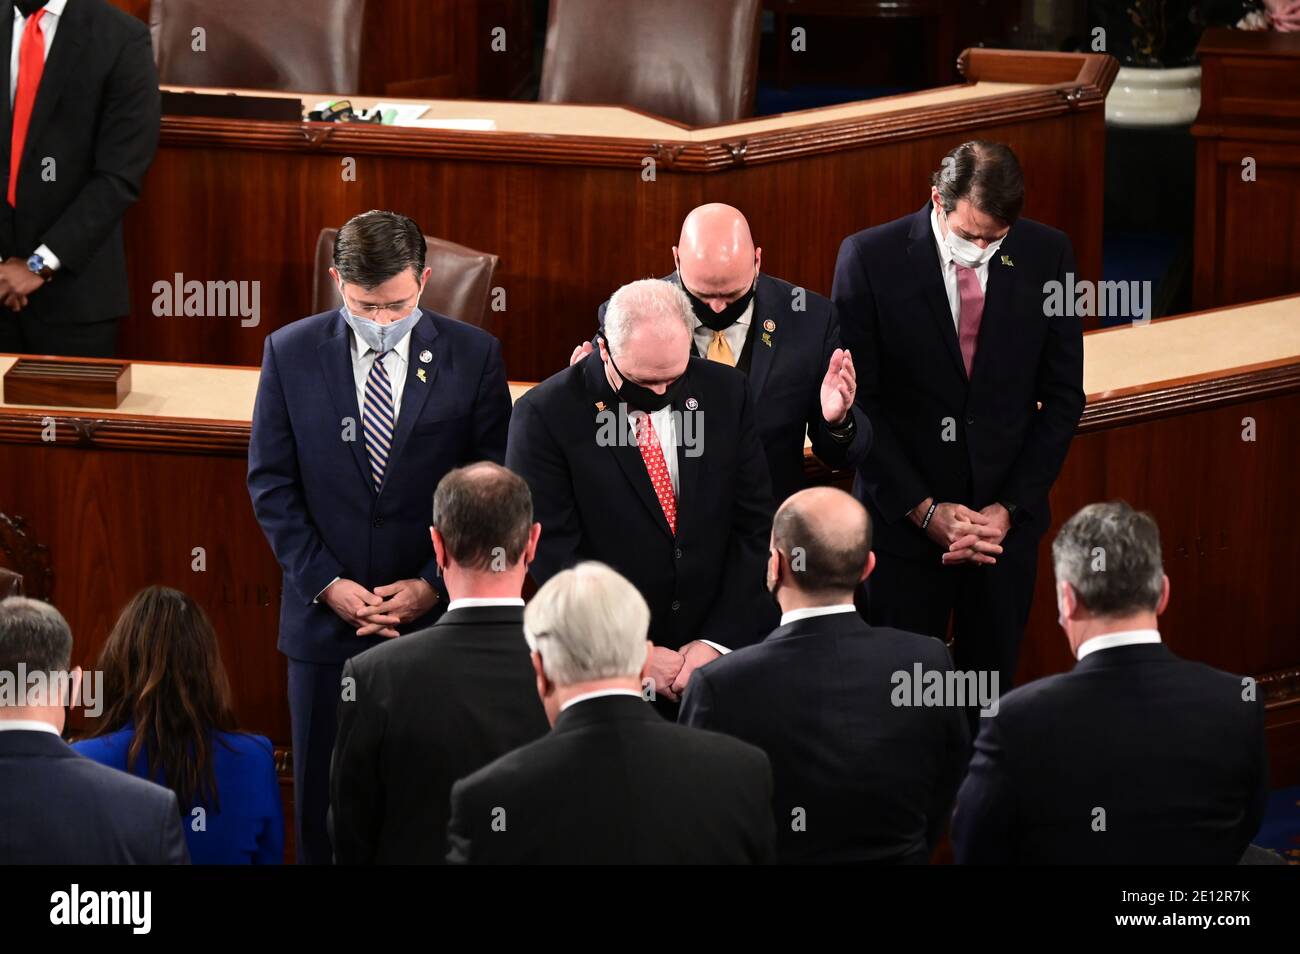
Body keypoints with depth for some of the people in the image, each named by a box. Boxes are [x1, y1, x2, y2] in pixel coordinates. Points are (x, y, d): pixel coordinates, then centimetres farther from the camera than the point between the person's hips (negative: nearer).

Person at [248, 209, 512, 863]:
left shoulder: (473, 356, -3)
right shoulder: (290, 354, -1)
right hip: (326, 616, 1)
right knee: (324, 798, 8)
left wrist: (435, 585, -10)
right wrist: (326, 583, -9)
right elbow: (271, 485, 1)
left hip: (437, 618, -1)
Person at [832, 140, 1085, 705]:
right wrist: (923, 509, -12)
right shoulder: (871, 258, -10)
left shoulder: (1046, 255, -3)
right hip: (904, 521, -2)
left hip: (1006, 516, 2)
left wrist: (1011, 507, -5)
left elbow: (1062, 397, 3)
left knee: (993, 683, 7)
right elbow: (854, 402, -8)